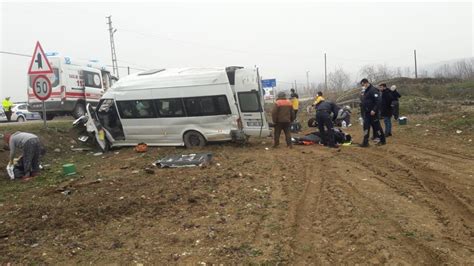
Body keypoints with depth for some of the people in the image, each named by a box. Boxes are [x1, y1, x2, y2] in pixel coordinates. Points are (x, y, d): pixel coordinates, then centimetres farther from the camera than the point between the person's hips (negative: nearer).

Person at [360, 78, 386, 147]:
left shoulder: (373, 90, -14)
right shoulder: (365, 91, 16)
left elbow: (378, 101, -22)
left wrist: (374, 110, -26)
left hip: (372, 113, -9)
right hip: (366, 113, 9)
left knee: (377, 126, 1)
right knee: (366, 127, 6)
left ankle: (382, 140, 14)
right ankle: (365, 142, 9)